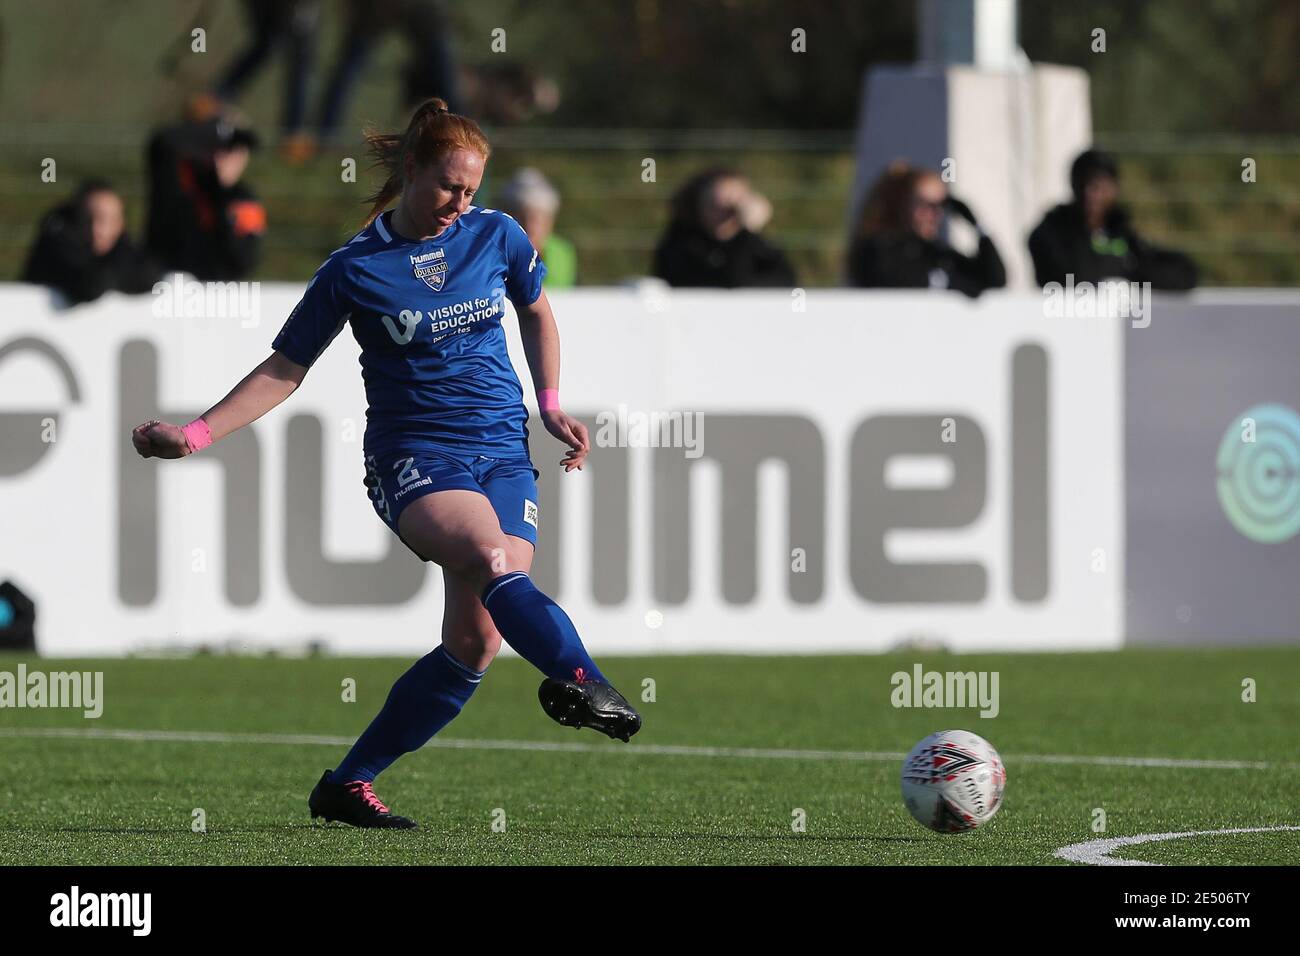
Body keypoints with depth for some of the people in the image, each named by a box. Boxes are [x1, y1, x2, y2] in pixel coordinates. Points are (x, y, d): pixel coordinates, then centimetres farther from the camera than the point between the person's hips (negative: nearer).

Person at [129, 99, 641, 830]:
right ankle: (584, 682, -57)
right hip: (414, 458, -3)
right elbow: (285, 370, 4)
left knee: (474, 642, -10)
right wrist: (196, 433, -5)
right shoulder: (355, 269, -2)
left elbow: (537, 313, 25)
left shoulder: (497, 235, 6)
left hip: (504, 454, 3)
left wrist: (552, 406, 13)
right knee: (492, 558, -35)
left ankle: (349, 785, 2)